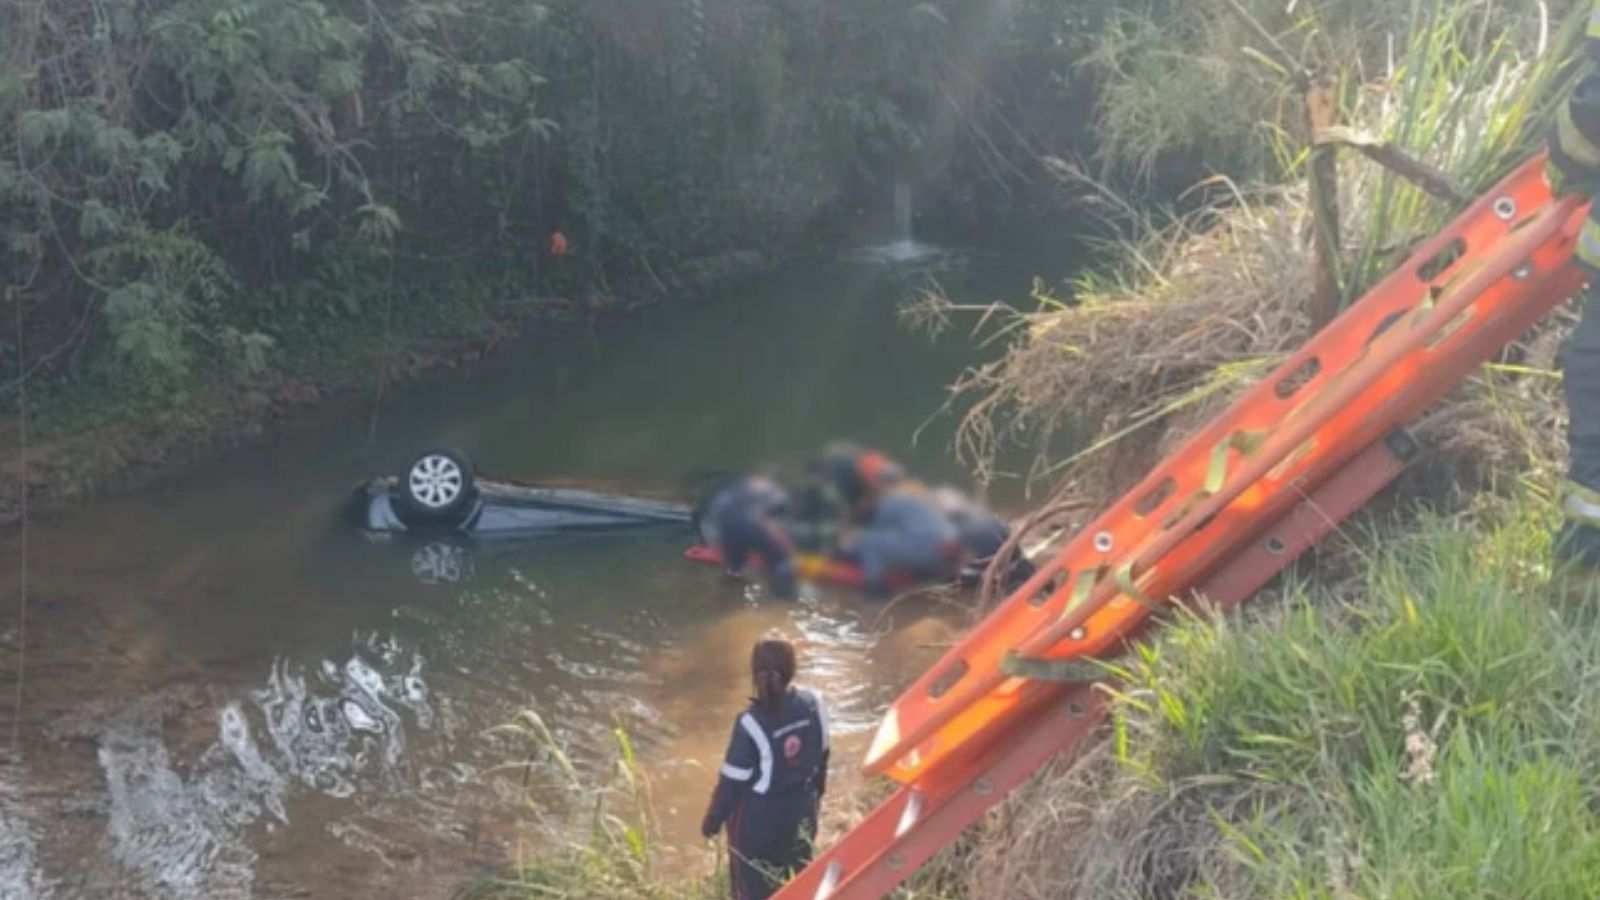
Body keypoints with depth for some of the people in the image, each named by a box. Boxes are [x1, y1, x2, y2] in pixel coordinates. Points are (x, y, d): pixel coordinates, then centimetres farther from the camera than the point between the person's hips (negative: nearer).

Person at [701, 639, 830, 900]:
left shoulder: (752, 723, -29)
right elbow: (821, 755, 2)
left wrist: (713, 818, -4)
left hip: (758, 819, -5)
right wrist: (816, 793, 21)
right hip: (801, 810, 5)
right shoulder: (812, 704, -14)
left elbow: (733, 779, -19)